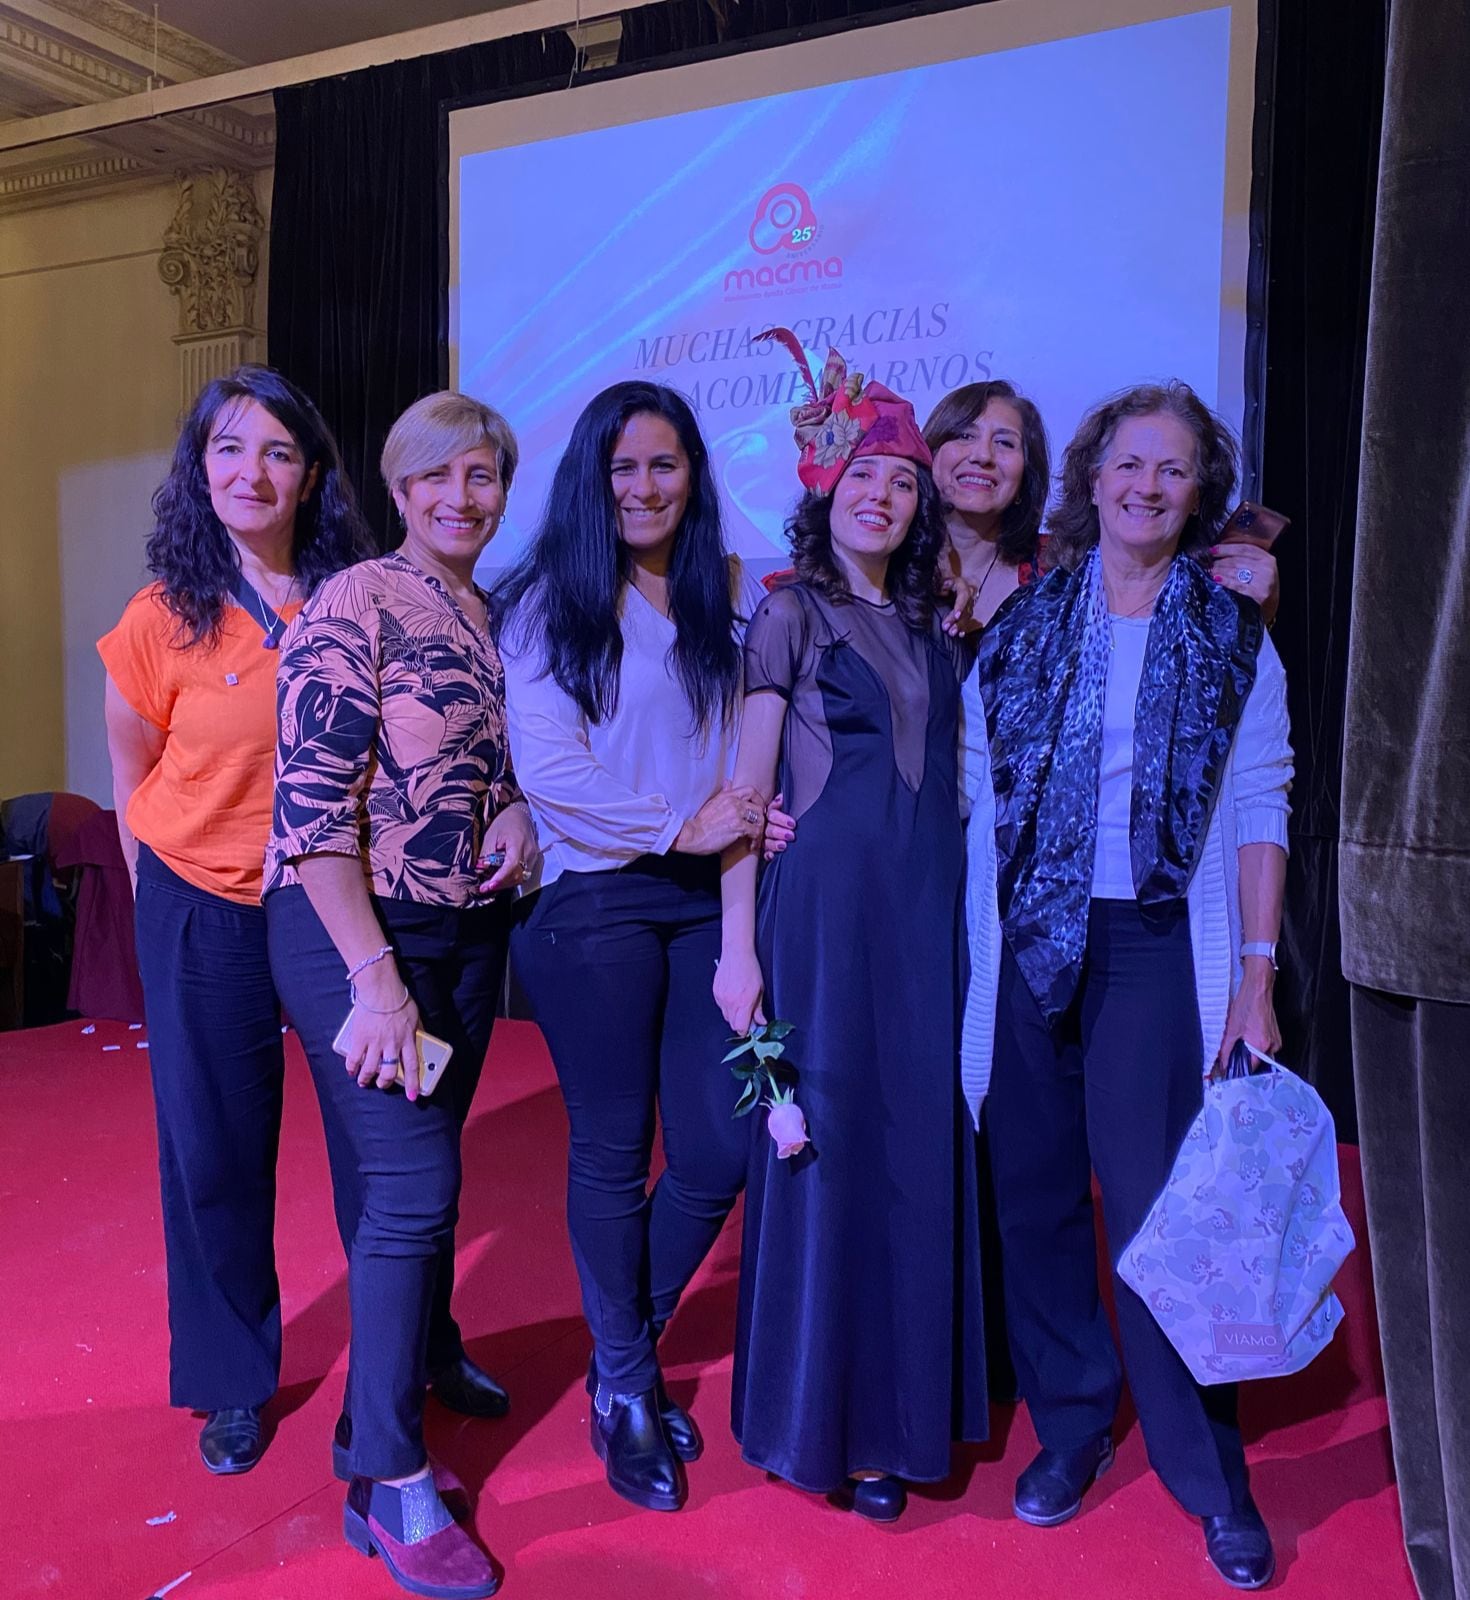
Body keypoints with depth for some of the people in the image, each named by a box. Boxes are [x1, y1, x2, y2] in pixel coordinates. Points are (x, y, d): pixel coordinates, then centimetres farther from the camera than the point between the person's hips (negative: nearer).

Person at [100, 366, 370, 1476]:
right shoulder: (165, 619, -7)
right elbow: (135, 774, 5)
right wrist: (163, 907, 7)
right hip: (207, 915, 0)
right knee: (215, 1153, 8)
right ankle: (234, 1382, 31)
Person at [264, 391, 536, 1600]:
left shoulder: (501, 615, 8)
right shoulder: (353, 608, -13)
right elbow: (313, 811, -18)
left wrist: (517, 807, -4)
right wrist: (375, 980, -20)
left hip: (470, 927, 6)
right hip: (354, 929, -6)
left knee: (416, 1165, 20)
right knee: (411, 1185, -6)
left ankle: (426, 1351, 44)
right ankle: (392, 1483, 10)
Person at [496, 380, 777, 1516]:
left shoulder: (736, 594, 11)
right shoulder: (547, 602, 0)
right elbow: (545, 766, -9)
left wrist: (743, 827, -7)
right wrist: (676, 825, -11)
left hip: (709, 900, 4)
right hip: (594, 901, -3)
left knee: (719, 1148, 2)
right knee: (614, 1152, 6)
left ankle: (626, 1349, 30)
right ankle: (627, 1392, 28)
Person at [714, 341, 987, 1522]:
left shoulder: (935, 626, 14)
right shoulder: (791, 613, -1)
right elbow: (748, 788, -5)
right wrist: (739, 945, -11)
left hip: (927, 907, 6)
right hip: (823, 904, -5)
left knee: (919, 1149, 10)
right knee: (825, 1150, 1)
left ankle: (896, 1413, 26)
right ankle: (812, 1420, 19)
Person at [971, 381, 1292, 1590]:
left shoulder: (1231, 634, 5)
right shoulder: (1026, 620, 7)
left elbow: (1259, 809, 3)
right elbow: (974, 784, 6)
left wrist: (1256, 974, -3)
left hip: (1157, 946, -2)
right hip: (1026, 938, 2)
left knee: (1156, 1204, -2)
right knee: (1035, 1191, 7)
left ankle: (1210, 1473, 17)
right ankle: (1071, 1426, 27)